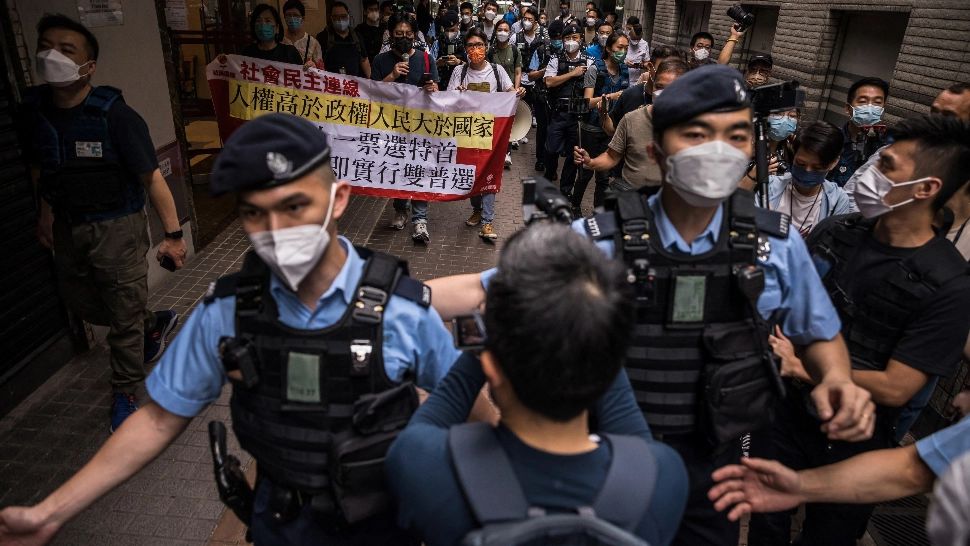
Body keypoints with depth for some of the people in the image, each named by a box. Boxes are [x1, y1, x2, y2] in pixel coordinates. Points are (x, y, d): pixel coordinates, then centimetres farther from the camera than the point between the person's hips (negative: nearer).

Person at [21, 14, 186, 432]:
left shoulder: (115, 115, -21)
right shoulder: (32, 109, -3)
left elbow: (152, 178, -19)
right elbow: (37, 165, 15)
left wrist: (173, 235, -20)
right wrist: (46, 209, 17)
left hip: (118, 228, -6)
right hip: (67, 226, 7)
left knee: (125, 318, 6)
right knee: (80, 303, 21)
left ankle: (124, 394, 27)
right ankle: (154, 324, 45)